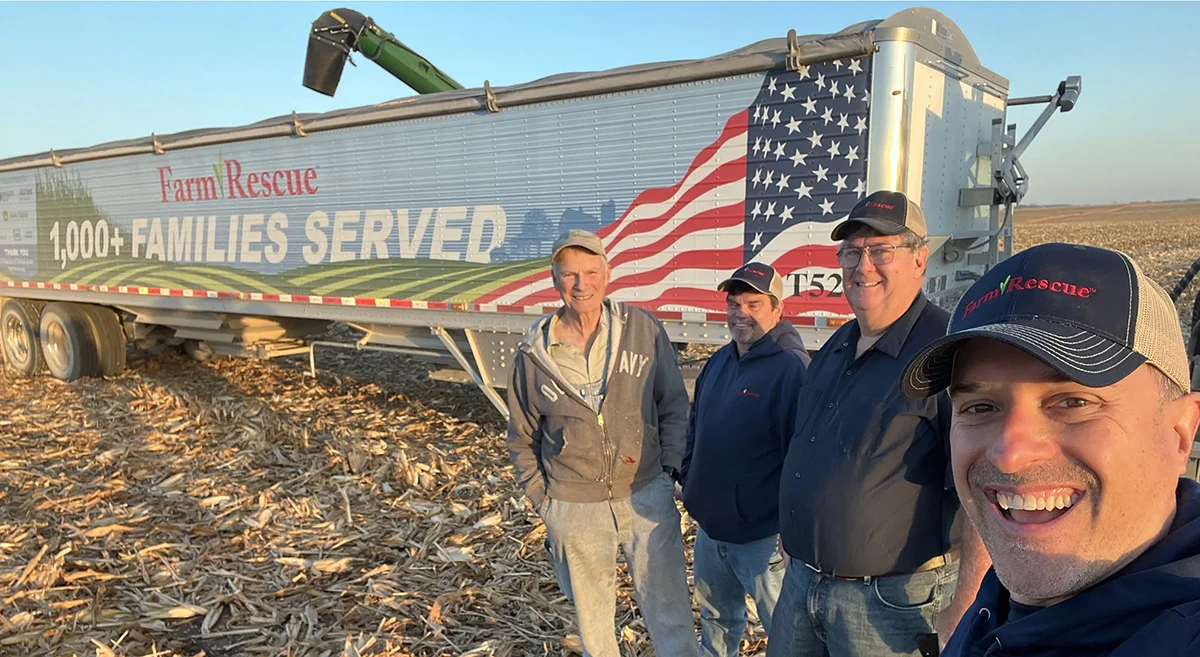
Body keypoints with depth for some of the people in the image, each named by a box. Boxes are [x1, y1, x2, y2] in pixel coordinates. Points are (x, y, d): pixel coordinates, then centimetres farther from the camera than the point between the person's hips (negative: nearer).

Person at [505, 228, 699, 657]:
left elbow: (674, 404, 3)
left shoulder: (644, 329, -7)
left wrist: (670, 465, -4)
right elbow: (522, 440, 6)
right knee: (591, 614, 18)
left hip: (647, 493, 0)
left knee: (669, 610, 5)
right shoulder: (533, 355, -5)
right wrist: (541, 499, 3)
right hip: (573, 506, 1)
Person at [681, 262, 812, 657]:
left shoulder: (792, 368, -20)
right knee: (715, 618, 26)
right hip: (709, 526, 8)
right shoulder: (719, 361, 6)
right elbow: (695, 427, 17)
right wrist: (688, 479, 11)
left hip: (763, 535, -7)